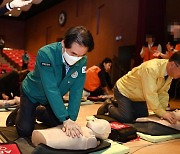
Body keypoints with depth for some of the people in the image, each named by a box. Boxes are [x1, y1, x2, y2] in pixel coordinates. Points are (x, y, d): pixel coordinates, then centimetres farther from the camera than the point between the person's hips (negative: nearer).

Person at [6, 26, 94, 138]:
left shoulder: (82, 61, -23)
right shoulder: (46, 54, -36)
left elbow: (76, 91, -22)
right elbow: (50, 90, -39)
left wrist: (71, 119, -30)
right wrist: (66, 119, -41)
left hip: (55, 97, 4)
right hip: (32, 93, -4)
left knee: (61, 129, 6)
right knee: (25, 131, -7)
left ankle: (40, 113, 31)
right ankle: (19, 114, 26)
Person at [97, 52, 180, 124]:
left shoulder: (170, 71, -9)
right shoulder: (151, 68, -36)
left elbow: (163, 92, -7)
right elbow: (150, 95, -36)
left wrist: (164, 111, -18)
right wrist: (163, 113, -32)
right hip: (123, 90, -8)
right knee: (127, 118, -19)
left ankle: (119, 105, 25)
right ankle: (109, 107, 10)